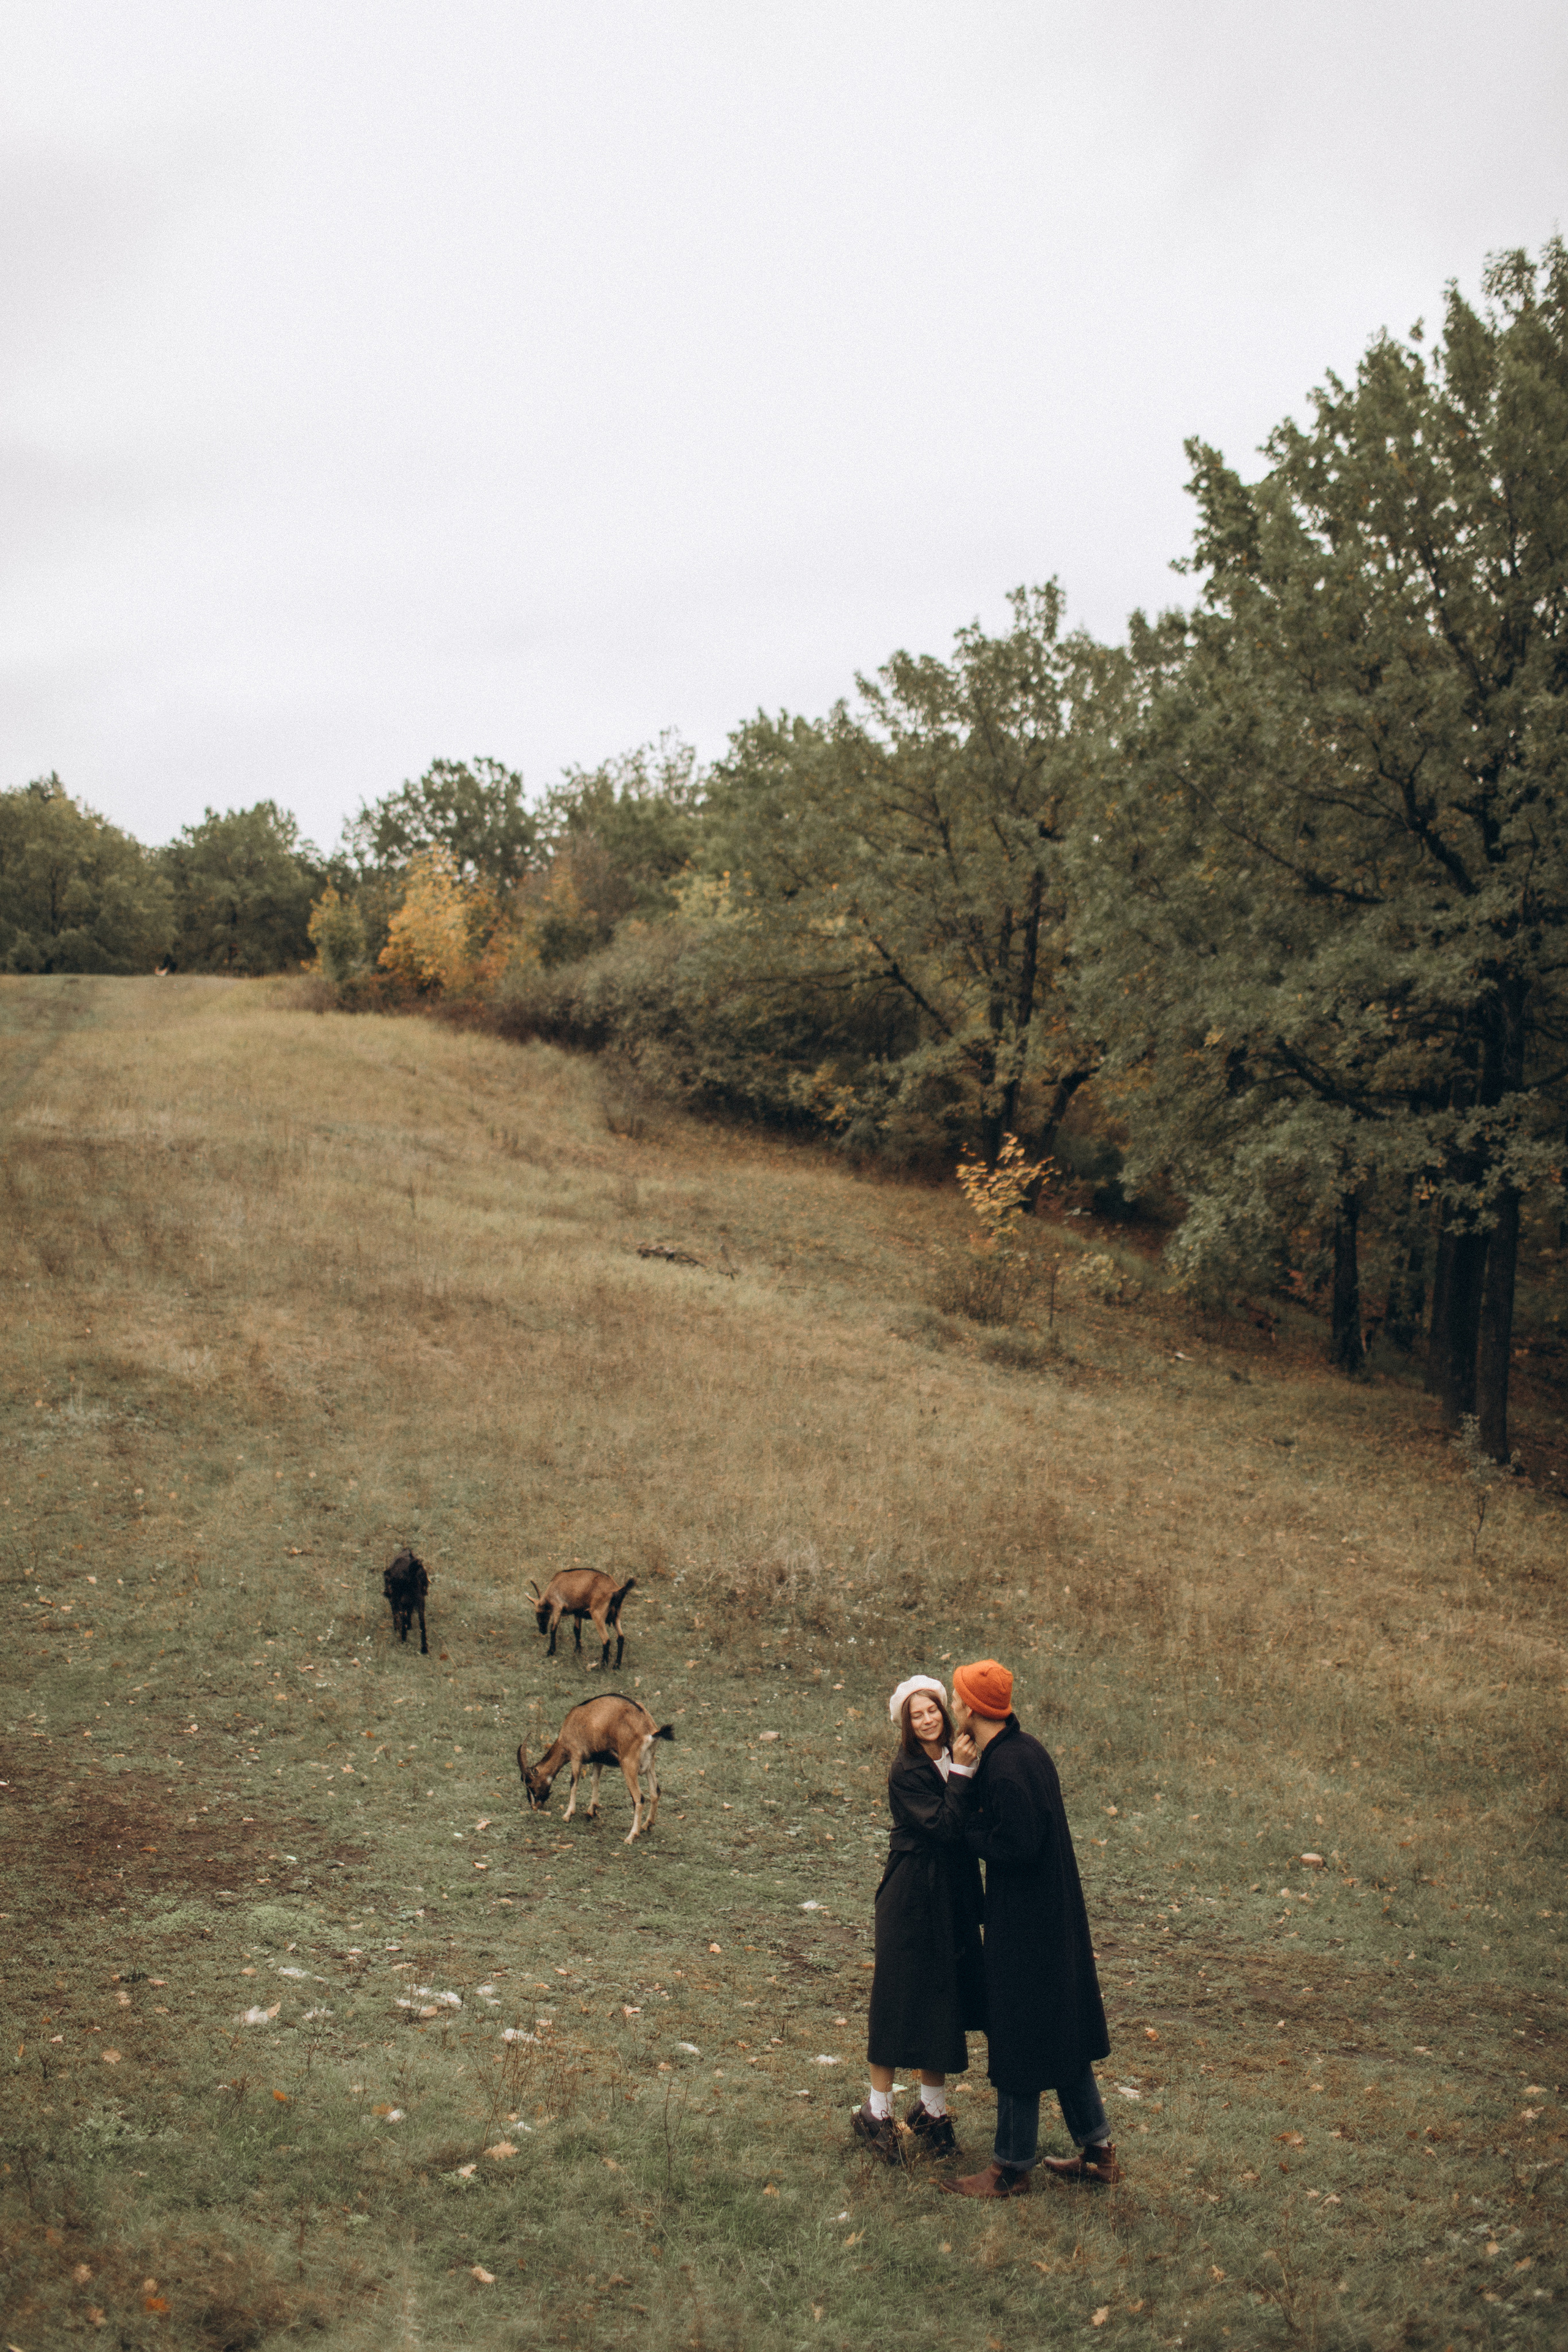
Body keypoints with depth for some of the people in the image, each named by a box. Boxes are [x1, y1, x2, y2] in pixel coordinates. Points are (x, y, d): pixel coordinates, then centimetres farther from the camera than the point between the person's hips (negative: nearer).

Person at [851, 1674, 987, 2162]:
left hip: (953, 1899, 6)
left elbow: (969, 1829, 10)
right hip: (911, 1899, -6)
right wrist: (962, 1774, -22)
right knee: (897, 2000, 2)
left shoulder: (953, 1762, 5)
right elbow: (943, 1826, -24)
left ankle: (932, 2108, 26)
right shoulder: (905, 1772, -15)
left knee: (943, 2003, 13)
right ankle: (877, 2112, 15)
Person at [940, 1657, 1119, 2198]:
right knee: (1062, 2031, 18)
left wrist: (965, 1824, -12)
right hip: (1052, 1915, 10)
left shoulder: (1007, 1768, -25)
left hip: (1025, 1925, -10)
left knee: (1019, 2041, 3)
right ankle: (1098, 2151, 28)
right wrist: (966, 1774, -2)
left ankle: (1012, 2167, 15)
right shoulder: (1023, 1749, 5)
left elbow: (1016, 1848, -26)